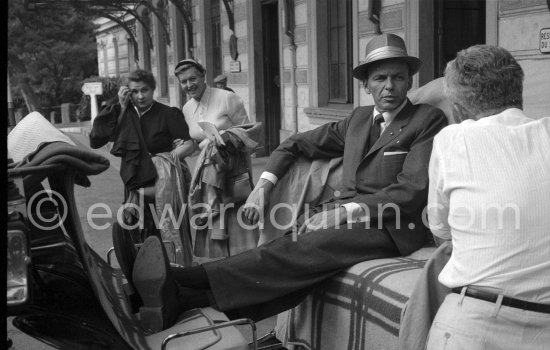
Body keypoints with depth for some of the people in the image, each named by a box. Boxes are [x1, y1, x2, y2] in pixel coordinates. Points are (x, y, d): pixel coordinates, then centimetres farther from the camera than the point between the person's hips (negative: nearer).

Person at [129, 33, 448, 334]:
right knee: (294, 267, -24)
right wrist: (263, 186, 10)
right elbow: (297, 144, 26)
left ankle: (182, 284, -41)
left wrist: (344, 212, -19)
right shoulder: (359, 118, 20)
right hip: (346, 218, 5)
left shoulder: (429, 120, 0)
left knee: (299, 251, -30)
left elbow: (413, 191, -11)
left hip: (391, 228, -5)